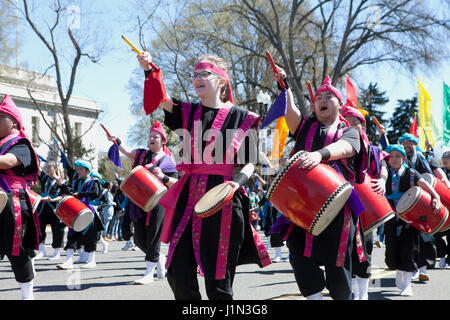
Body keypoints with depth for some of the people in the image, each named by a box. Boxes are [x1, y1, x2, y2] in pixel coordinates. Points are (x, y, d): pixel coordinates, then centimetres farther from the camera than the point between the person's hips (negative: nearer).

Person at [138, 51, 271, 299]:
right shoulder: (188, 113, 14)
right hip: (189, 197, 4)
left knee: (217, 279, -1)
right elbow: (162, 99, -4)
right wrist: (149, 70, -20)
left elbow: (250, 161, 3)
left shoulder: (240, 116, 4)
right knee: (178, 272, 2)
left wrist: (238, 181, -16)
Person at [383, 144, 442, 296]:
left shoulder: (411, 173, 3)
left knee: (408, 249, -6)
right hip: (391, 219, 1)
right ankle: (398, 272, 32)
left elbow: (424, 184, -11)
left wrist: (436, 198, -25)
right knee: (392, 250, 1)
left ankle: (407, 284, 3)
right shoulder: (386, 174, 8)